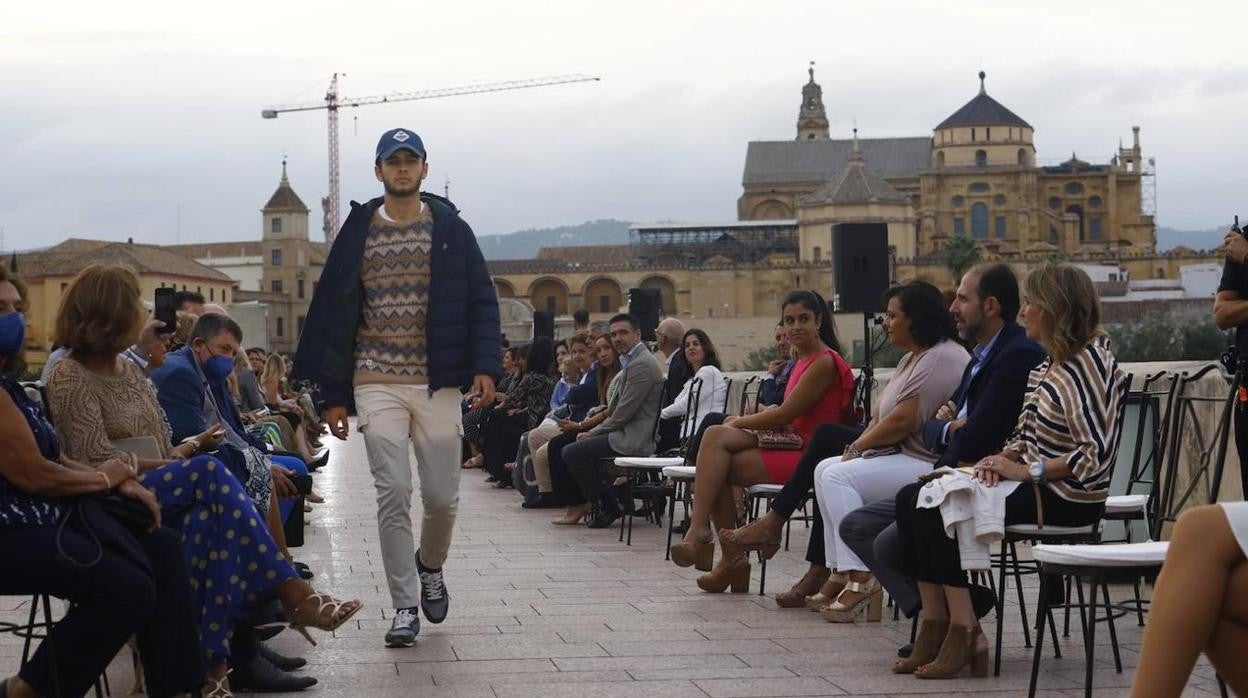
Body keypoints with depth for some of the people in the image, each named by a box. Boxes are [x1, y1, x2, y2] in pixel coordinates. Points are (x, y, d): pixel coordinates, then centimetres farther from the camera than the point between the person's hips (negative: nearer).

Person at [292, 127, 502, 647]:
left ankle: (429, 566, 34)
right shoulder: (357, 233, 6)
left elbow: (481, 302, 4)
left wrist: (485, 366, -11)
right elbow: (332, 314, 6)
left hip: (438, 384, 0)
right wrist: (332, 394, 2)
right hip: (377, 384, 0)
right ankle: (405, 607, 3)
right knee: (393, 495, -5)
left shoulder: (452, 230, 5)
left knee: (442, 496, 3)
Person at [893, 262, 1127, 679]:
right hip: (1035, 483, 9)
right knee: (912, 499, -7)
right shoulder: (1048, 365, 15)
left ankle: (964, 632, -13)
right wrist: (1003, 458, -1)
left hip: (1067, 497, -9)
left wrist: (1026, 471, -18)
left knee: (937, 511, -20)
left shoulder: (1090, 365, -14)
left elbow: (1095, 456, -21)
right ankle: (936, 628, -11)